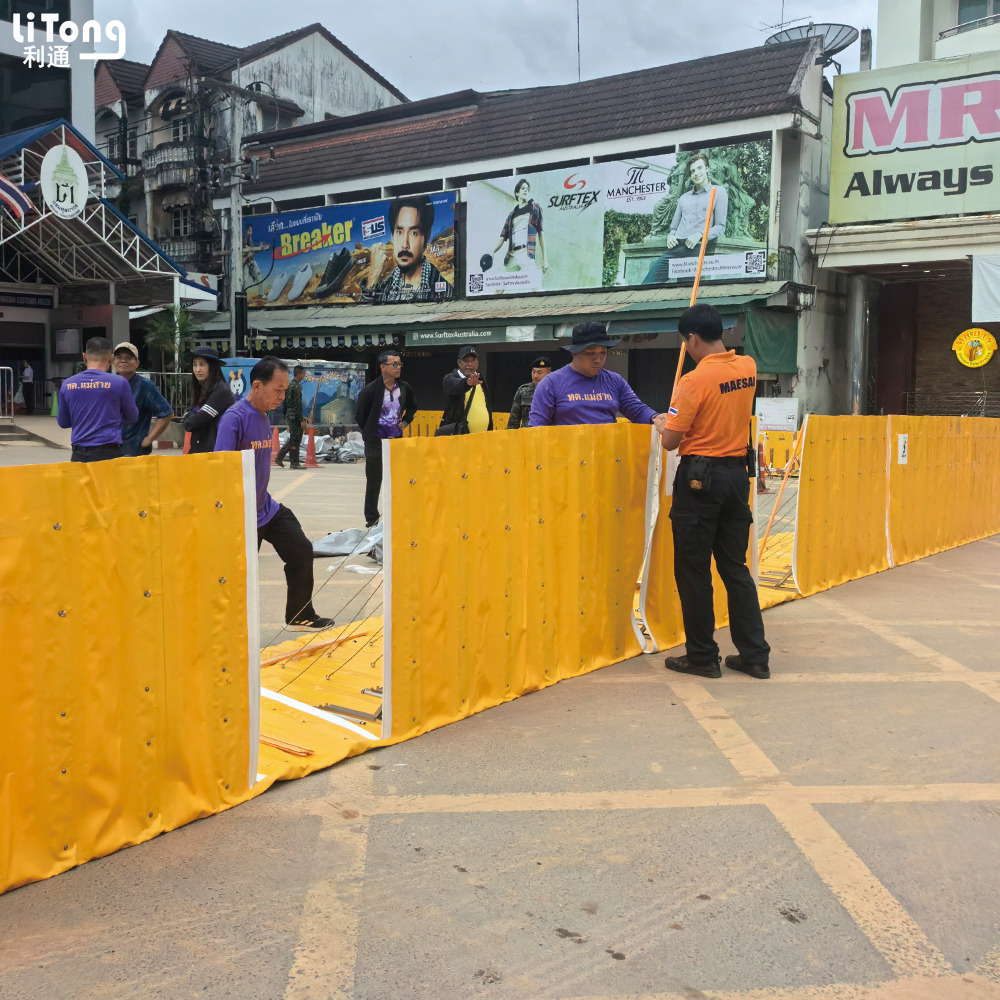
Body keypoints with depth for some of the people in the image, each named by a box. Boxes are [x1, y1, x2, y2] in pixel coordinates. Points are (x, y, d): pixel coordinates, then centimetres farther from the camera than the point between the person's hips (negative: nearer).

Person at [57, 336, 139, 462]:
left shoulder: (67, 384, 5)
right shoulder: (119, 382, -4)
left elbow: (62, 422, 16)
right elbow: (132, 418, 10)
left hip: (79, 456, 3)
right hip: (109, 453, -3)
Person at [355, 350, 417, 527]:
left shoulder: (404, 388, 3)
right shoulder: (370, 390, -11)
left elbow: (412, 406, 24)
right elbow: (360, 415, 0)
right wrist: (369, 434, 4)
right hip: (376, 442, -4)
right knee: (374, 482, 3)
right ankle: (371, 519, 13)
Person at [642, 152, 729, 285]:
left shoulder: (718, 192, 11)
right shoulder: (684, 197, 27)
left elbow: (720, 227, 4)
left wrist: (700, 234, -12)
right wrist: (670, 236, 4)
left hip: (698, 247, -5)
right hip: (676, 247, 5)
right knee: (648, 283, -12)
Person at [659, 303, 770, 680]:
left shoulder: (695, 380, -16)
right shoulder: (748, 368, 4)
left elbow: (670, 441, -13)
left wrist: (663, 425, 7)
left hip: (699, 478, -6)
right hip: (737, 474, 7)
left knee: (693, 571, 5)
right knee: (736, 567, 13)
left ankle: (702, 657, 13)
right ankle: (754, 655, 16)